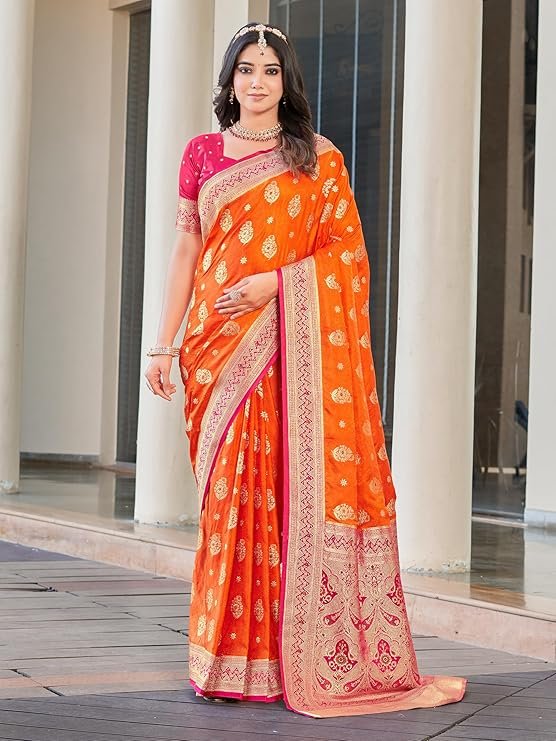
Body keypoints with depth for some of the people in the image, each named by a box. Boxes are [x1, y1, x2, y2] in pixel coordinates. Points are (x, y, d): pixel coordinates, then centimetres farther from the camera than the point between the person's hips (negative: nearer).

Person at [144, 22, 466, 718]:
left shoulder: (320, 158, 8)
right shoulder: (202, 153, 13)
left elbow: (348, 249, 2)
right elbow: (185, 251, 12)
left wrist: (274, 280, -12)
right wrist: (163, 343, 6)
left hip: (300, 344, -2)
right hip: (222, 346, 2)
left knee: (301, 483, -7)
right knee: (233, 490, -1)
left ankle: (304, 657, -3)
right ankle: (233, 657, 4)